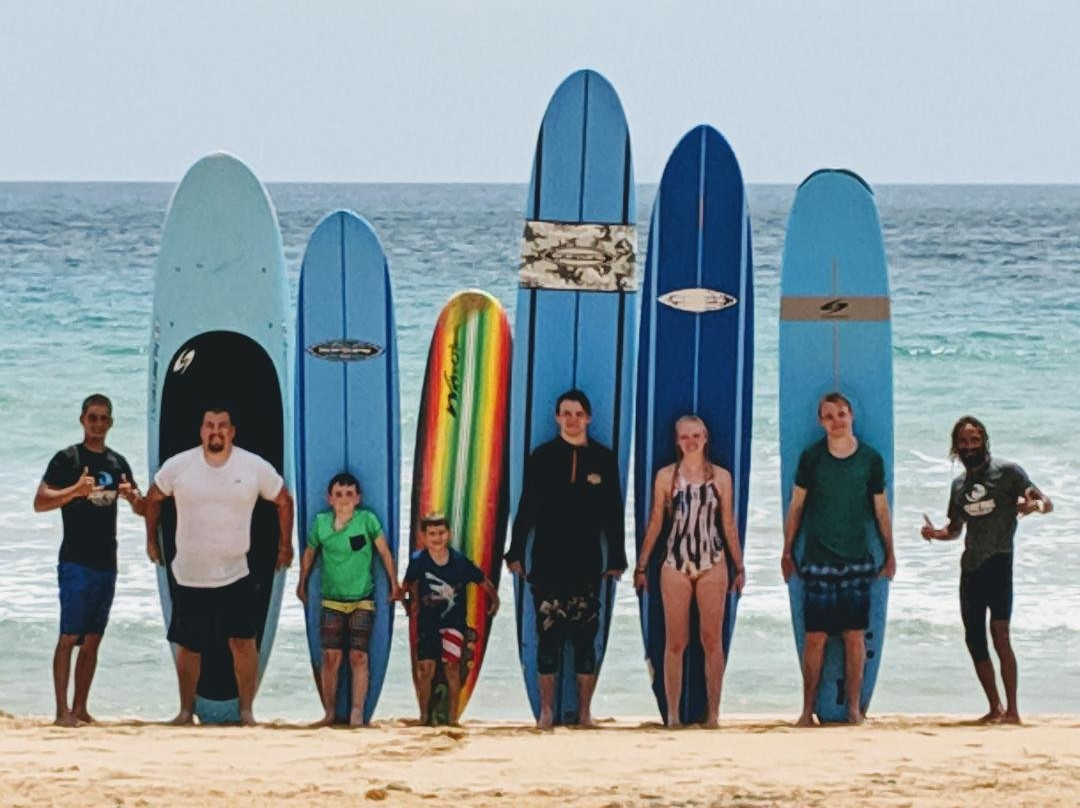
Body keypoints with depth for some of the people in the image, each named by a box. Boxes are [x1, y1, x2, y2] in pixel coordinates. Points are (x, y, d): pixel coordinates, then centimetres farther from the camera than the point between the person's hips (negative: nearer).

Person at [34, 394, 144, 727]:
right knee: (69, 636, -11)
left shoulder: (118, 463, 14)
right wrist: (76, 490, -24)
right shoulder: (67, 459, -3)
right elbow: (40, 502, -10)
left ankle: (80, 707, 13)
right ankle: (62, 710, -12)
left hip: (106, 562, 6)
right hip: (75, 562, -6)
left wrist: (132, 495, -5)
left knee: (93, 639, 8)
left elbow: (143, 509, 18)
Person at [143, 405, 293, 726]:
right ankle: (186, 710, 21)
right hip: (189, 578, 0)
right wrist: (151, 539, 16)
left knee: (244, 642, -4)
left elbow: (283, 500, 9)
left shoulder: (255, 468, -6)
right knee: (188, 647, 7)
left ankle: (246, 710, 6)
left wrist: (285, 544, 13)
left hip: (236, 578, 0)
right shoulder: (177, 467, -6)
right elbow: (153, 498, 12)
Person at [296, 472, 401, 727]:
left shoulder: (367, 520, -9)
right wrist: (302, 584, 22)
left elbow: (384, 553, -1)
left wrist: (394, 584, 2)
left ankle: (357, 714, -6)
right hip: (331, 600, 2)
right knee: (331, 656, -2)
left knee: (358, 657, -5)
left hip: (362, 600, -2)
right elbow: (309, 554, 14)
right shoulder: (320, 523, -2)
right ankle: (329, 713, 6)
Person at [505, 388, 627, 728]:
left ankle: (585, 712, 6)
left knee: (585, 639, 0)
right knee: (548, 638, -1)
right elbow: (526, 509, 5)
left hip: (587, 566, 0)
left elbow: (613, 514, 7)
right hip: (548, 565, 0)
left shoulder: (603, 459, 7)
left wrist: (616, 559, 4)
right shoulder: (542, 457, 5)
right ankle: (546, 710, 5)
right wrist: (516, 553, 0)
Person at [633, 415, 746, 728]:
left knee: (712, 640, 1)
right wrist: (641, 565, 4)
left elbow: (729, 525, 9)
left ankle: (713, 712, 6)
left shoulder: (720, 476, 5)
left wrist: (739, 567, 8)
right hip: (675, 565, 0)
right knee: (675, 643, 1)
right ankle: (673, 713, 4)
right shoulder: (666, 476, 3)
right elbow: (655, 523, 6)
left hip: (712, 565, 0)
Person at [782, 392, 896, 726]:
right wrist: (787, 551, 8)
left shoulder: (871, 459, 3)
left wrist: (890, 554, 14)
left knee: (855, 636, 1)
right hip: (818, 561, -1)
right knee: (815, 637, -3)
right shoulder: (811, 457, 1)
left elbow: (881, 510, 12)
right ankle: (807, 710, 4)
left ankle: (854, 708, 10)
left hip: (857, 561, 1)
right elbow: (796, 506, 8)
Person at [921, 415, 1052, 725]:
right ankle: (995, 708, 17)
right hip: (970, 567, 7)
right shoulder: (959, 485, 16)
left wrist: (1034, 505, -28)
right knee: (974, 640, 7)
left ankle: (1012, 709, -18)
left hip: (998, 561, -7)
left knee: (1000, 635, -17)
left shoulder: (1007, 472, -1)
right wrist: (935, 534, 4)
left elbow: (1047, 503, -4)